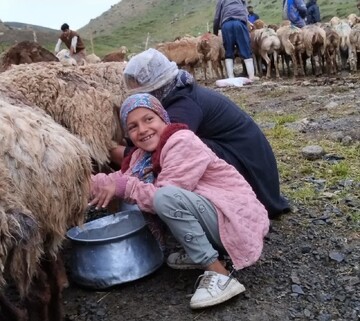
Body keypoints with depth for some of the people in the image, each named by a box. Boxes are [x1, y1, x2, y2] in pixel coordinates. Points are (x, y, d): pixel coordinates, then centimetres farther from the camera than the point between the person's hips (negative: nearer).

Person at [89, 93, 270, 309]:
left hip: (238, 219, -9)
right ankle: (199, 254, 8)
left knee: (166, 198, -30)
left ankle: (218, 274, -20)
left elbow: (165, 197, -24)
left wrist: (123, 186, -19)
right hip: (207, 218, 9)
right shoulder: (144, 155, 9)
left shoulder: (182, 141, -17)